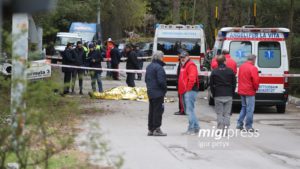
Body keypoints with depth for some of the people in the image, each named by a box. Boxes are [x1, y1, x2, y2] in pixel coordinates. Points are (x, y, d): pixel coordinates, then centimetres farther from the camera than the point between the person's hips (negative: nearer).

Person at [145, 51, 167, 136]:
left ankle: (150, 129, 18)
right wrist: (164, 88, -6)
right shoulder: (159, 67, -18)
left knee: (151, 111, 14)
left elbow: (146, 79, 19)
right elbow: (161, 81, -21)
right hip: (158, 93, -9)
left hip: (150, 92, 9)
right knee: (158, 110, -4)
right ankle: (156, 130, -4)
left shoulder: (149, 67, 12)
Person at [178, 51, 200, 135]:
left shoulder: (191, 65, -10)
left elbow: (192, 78, -21)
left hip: (189, 91, -11)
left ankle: (192, 128, -16)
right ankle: (195, 127, 18)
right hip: (184, 92, 11)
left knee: (189, 110, -14)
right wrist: (182, 90, 19)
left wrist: (188, 89, -18)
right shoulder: (184, 66, 23)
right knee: (187, 110, 13)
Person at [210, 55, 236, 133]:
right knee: (227, 113, 5)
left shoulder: (214, 72, -1)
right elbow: (234, 83, 6)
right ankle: (226, 128, 0)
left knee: (219, 113, 3)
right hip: (228, 96, 1)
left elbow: (211, 84, 1)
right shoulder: (230, 71, 1)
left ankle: (220, 129, -1)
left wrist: (214, 94, 11)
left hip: (218, 96, -1)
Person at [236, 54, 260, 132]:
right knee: (250, 109, -1)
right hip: (249, 91, -8)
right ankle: (248, 126, 2)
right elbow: (255, 80, -19)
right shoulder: (253, 68, -16)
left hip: (241, 91, 8)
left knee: (244, 107, 19)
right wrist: (256, 88, -1)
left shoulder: (241, 66, 9)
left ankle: (239, 124, 15)